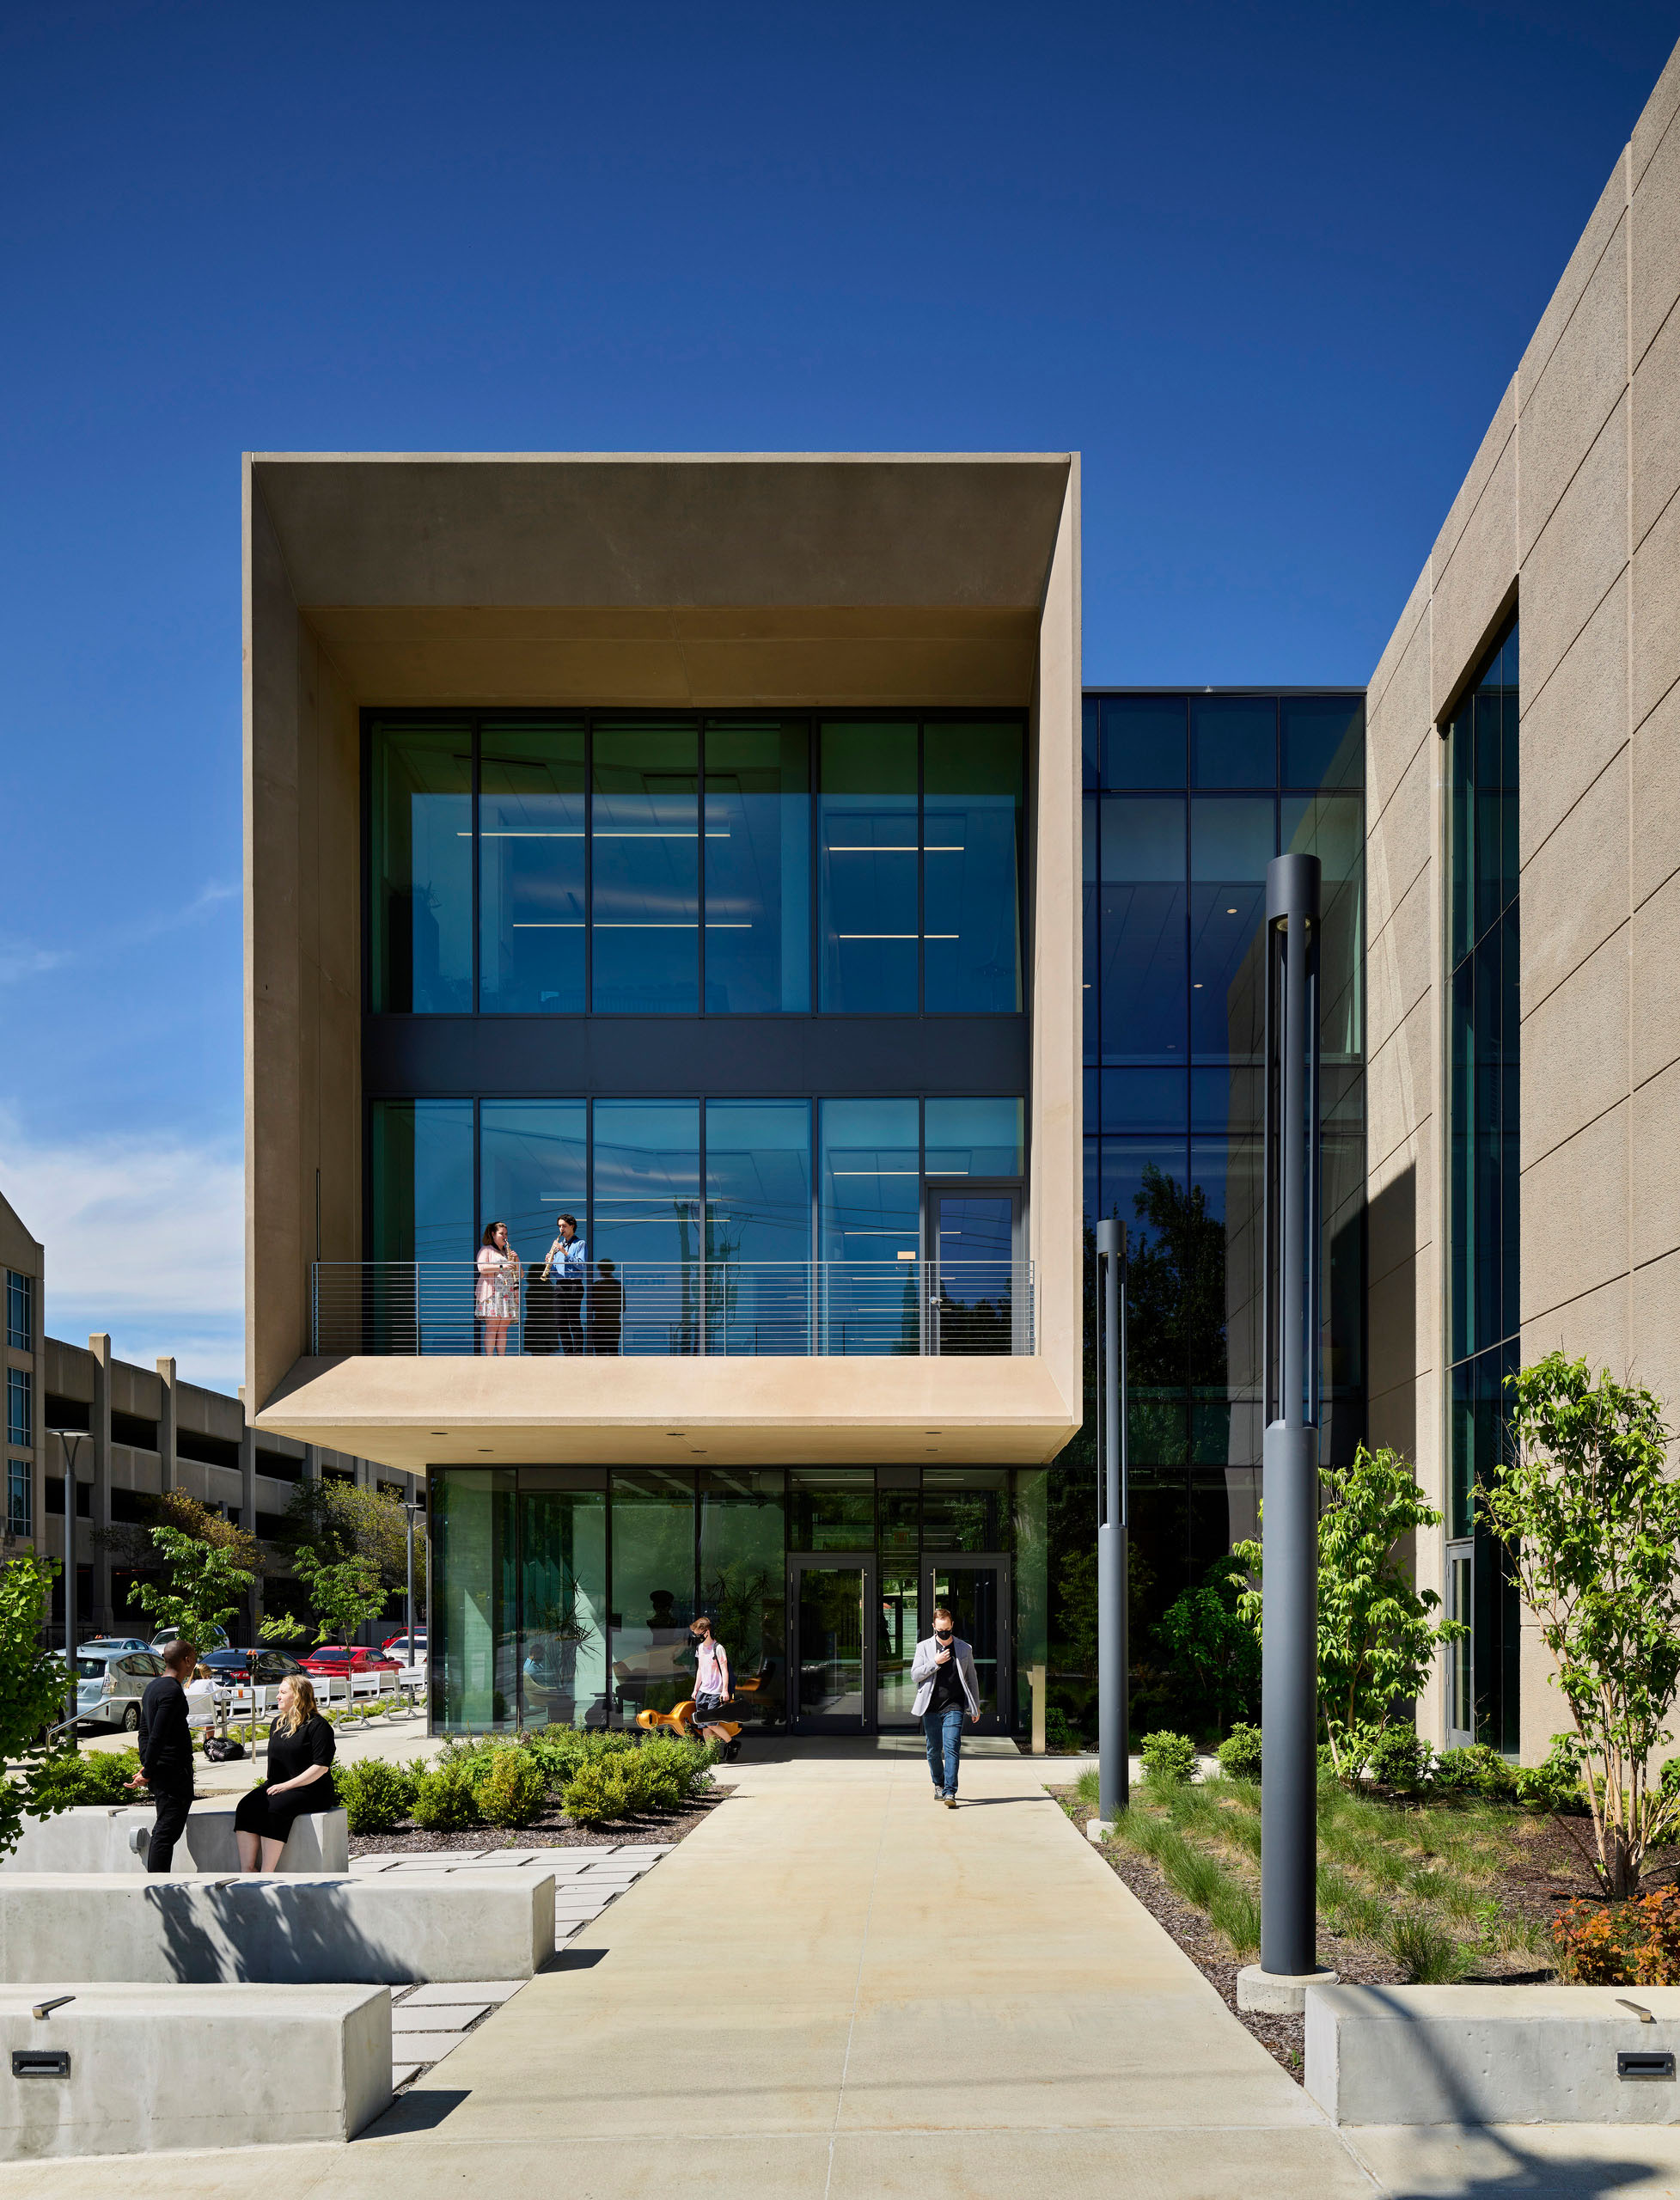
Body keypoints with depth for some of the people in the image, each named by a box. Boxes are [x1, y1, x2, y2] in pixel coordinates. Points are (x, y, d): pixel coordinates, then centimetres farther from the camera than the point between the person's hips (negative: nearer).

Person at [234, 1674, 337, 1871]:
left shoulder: (317, 1726, -6)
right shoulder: (278, 1722, 19)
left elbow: (321, 1766, -13)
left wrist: (286, 1786, -16)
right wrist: (270, 1784, 7)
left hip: (309, 1789, -7)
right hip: (276, 1785, 7)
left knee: (275, 1809, -34)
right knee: (246, 1806, -22)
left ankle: (266, 1875, -32)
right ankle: (247, 1870, -29)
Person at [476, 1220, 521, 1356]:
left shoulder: (507, 1251, 25)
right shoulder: (486, 1250, 7)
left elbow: (519, 1273, 24)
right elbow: (482, 1267, -10)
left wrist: (516, 1260, 6)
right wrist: (501, 1267, -17)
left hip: (508, 1293, 6)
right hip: (492, 1292, -6)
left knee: (503, 1329, 2)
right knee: (491, 1328, -12)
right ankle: (490, 1359, -14)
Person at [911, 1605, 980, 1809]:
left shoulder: (964, 1649, 7)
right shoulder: (924, 1647, 5)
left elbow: (972, 1679, 14)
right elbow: (915, 1675, -1)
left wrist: (975, 1707, 13)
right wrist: (935, 1662, -14)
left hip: (954, 1707, -1)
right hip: (931, 1708, 1)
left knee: (952, 1748, -13)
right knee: (934, 1750, 9)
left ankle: (950, 1792, -16)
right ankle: (939, 1785, 30)